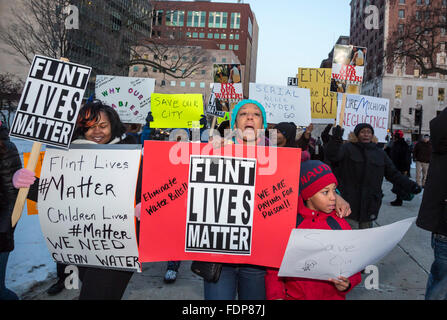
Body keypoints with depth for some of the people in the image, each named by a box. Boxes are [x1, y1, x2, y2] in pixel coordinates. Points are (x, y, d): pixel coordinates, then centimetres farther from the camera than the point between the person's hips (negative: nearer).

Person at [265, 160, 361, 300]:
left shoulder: (341, 226, 5)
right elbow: (274, 269, 2)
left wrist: (347, 284, -8)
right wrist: (276, 296, -10)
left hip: (332, 296, 3)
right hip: (293, 295, -2)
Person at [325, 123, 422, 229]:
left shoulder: (380, 153, 14)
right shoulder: (347, 148, -1)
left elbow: (393, 174, 18)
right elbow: (332, 155, -20)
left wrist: (410, 185, 9)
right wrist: (336, 139, -37)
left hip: (370, 204, 5)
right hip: (349, 202, -5)